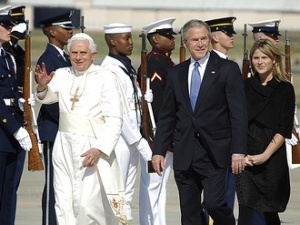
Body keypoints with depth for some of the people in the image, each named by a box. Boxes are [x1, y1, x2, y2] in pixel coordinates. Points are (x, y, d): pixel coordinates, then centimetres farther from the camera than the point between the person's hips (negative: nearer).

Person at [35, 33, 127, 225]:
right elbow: (49, 97, -1)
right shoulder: (62, 75, 11)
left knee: (86, 204, -12)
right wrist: (43, 86, -24)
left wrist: (99, 149, -20)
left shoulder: (106, 78, -5)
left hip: (92, 148, -5)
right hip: (65, 144, 5)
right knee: (64, 203, 3)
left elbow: (114, 120, -10)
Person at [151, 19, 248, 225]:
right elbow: (167, 115, 14)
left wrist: (238, 151, -13)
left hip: (214, 152, -4)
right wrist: (159, 150, 7)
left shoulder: (227, 69, 0)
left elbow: (238, 113, -5)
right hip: (184, 152, 4)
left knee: (214, 203, -15)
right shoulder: (176, 73, 12)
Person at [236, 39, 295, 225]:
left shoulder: (285, 89, 2)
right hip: (246, 158, 2)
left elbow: (284, 129, -4)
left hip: (272, 157, -2)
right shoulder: (246, 87, 9)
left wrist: (265, 155, -14)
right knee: (245, 210, -7)